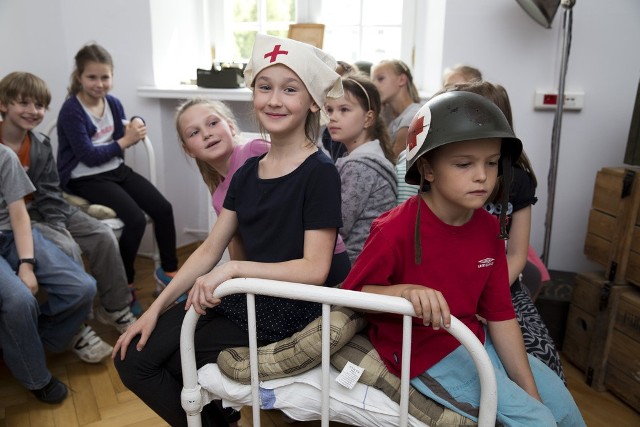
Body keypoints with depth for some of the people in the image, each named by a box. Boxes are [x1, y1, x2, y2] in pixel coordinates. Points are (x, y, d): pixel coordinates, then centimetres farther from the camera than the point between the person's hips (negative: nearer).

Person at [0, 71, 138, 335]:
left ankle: (115, 310, 3)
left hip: (43, 211, 5)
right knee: (67, 249, -27)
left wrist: (59, 226, -16)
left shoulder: (41, 148, 5)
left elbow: (50, 196, 2)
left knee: (103, 236, -11)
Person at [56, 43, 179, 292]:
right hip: (86, 179, -6)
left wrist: (136, 126, -10)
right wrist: (125, 141, -13)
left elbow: (119, 141, 10)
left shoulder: (114, 103, 6)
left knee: (163, 208, -9)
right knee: (136, 220, -24)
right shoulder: (71, 110, -12)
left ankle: (168, 270, 10)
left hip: (117, 170, 6)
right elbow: (89, 157, -17)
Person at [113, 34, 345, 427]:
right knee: (131, 357, 1)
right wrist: (155, 308, 3)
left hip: (286, 313, -7)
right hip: (241, 297, 7)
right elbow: (209, 250, 8)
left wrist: (233, 269, -23)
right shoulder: (248, 171, 8)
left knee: (156, 362, -5)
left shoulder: (319, 173, -13)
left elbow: (314, 269, -18)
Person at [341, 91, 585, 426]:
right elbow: (351, 292, -17)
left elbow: (500, 313, 0)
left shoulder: (488, 228, -4)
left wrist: (531, 391, -1)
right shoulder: (396, 229, -25)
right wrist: (404, 292, -36)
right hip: (422, 349, -7)